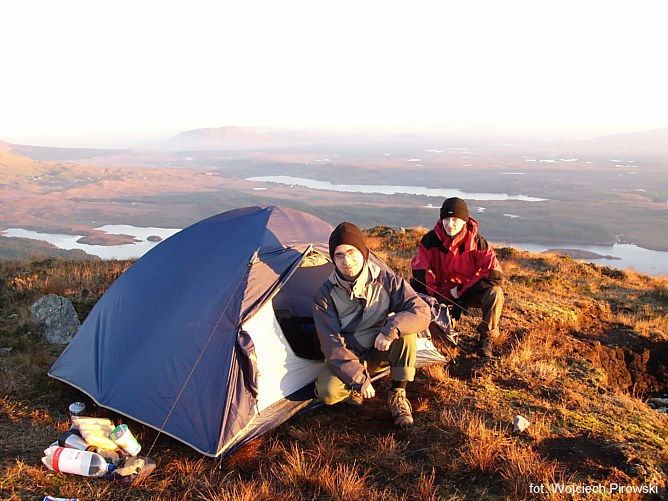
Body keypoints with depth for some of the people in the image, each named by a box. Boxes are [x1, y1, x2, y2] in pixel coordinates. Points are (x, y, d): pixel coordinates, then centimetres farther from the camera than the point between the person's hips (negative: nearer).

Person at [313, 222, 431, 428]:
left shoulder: (386, 281, -16)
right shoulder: (325, 295, -17)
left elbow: (422, 312, -23)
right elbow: (332, 344, -19)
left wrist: (391, 329, -39)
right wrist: (358, 378, -26)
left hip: (380, 352, 1)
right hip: (347, 357, -1)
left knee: (404, 327, -30)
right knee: (327, 393, -31)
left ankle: (398, 396, -14)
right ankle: (354, 388, 5)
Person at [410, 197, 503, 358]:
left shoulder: (476, 241, -16)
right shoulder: (431, 239, -11)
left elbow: (495, 273, -22)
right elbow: (420, 269, -11)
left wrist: (462, 290, -21)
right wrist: (435, 294, -21)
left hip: (469, 292, -2)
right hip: (442, 290, 2)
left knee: (494, 292, -31)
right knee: (414, 286, -21)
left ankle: (486, 339, -10)